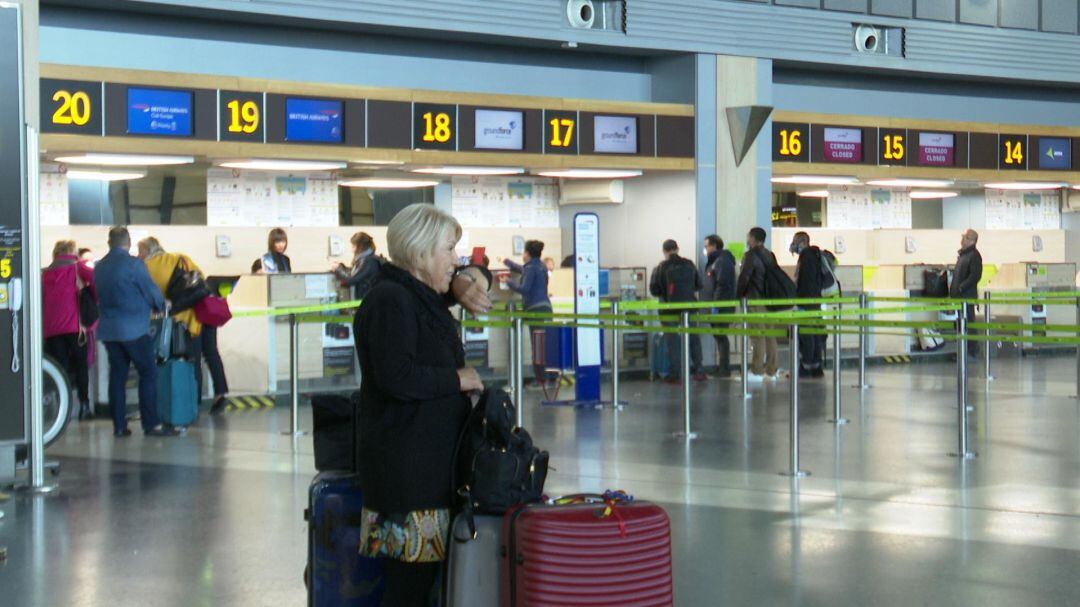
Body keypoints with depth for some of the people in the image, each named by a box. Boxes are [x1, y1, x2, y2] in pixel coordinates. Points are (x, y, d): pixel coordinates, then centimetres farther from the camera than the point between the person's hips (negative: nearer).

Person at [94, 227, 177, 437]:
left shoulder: (100, 267, 9)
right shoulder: (133, 264, -11)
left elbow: (101, 295, 14)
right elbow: (152, 291, -7)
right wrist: (161, 306, 15)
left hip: (108, 329, 7)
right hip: (134, 329, -7)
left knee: (117, 375, 9)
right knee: (148, 373, -3)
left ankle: (119, 425, 9)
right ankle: (151, 424, -7)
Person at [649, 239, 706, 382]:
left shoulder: (661, 268, -8)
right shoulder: (689, 264, 3)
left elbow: (654, 290, -6)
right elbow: (698, 285, 10)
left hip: (670, 308, -3)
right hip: (689, 305, 3)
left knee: (672, 341, 4)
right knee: (693, 338, 13)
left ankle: (676, 374, 2)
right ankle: (698, 370, 13)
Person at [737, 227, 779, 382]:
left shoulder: (751, 255, -10)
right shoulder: (770, 255, 13)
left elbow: (744, 277, -13)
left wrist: (738, 295, -2)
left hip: (755, 300, -8)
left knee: (757, 334, -7)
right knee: (770, 333, 9)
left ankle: (757, 372, -7)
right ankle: (771, 371, 11)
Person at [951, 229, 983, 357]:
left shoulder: (974, 256, -12)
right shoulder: (962, 254, 18)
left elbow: (975, 276, -21)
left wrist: (961, 288, -20)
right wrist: (953, 289, 14)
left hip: (967, 295, -10)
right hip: (959, 295, 10)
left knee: (968, 322, -6)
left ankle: (972, 350, -1)